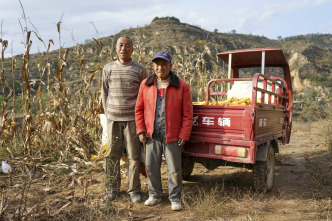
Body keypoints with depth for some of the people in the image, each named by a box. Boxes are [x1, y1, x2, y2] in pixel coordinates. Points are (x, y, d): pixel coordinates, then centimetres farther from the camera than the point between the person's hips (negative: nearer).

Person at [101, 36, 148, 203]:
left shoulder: (140, 70, 3)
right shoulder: (108, 68, 10)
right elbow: (104, 92, 16)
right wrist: (107, 113, 10)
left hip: (132, 119, -2)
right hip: (113, 119, 2)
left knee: (134, 156, 2)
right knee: (112, 155, 7)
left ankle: (134, 190, 17)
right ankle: (112, 189, 23)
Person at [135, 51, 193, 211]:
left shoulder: (182, 87, -4)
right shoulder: (145, 85, 5)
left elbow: (187, 113, -4)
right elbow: (139, 109, 9)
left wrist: (184, 136, -8)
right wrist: (141, 130, 2)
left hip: (172, 137, -2)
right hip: (152, 136, 3)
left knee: (174, 170, 6)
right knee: (151, 168, 12)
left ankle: (175, 198, 24)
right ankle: (154, 195, 33)